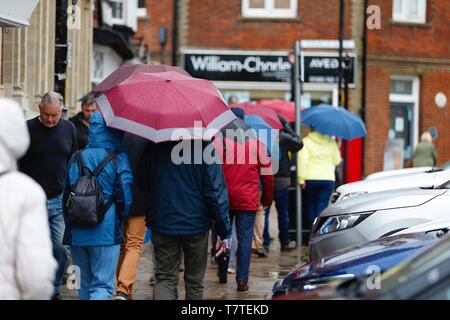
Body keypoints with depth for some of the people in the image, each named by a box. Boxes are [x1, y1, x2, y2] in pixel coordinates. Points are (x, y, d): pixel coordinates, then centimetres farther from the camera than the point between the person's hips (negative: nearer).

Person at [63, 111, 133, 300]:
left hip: (77, 234, 4)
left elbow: (66, 196, 10)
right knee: (103, 286, -2)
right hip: (106, 234, -4)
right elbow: (125, 198, -7)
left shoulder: (77, 158, 5)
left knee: (84, 285, 17)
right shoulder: (118, 159, -6)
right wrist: (120, 221, 13)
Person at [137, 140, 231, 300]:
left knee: (165, 278, 5)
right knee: (194, 281, 13)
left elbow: (142, 185, 7)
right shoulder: (204, 148, -13)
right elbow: (216, 192, -13)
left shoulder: (153, 147, -3)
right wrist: (224, 231, -7)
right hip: (196, 224, -2)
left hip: (162, 224, 2)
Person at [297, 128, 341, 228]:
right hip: (328, 178, 1)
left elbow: (302, 160, -12)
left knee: (311, 206, 10)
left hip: (310, 178, -1)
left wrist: (301, 179, -11)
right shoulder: (331, 142, 6)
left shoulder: (306, 141, -3)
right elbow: (337, 161, 9)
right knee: (322, 206, 0)